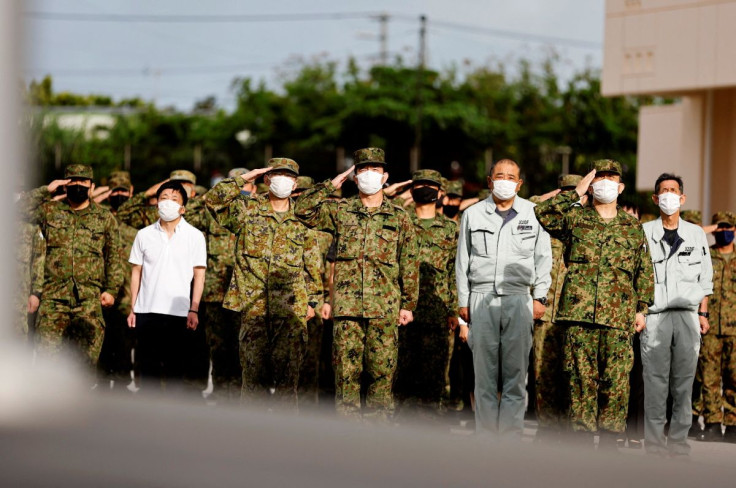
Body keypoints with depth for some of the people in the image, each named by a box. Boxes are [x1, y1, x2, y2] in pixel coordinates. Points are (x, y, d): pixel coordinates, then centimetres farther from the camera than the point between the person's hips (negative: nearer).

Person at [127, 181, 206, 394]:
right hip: (146, 312, 2)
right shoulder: (144, 235, 9)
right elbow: (136, 273, 12)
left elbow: (199, 275, 2)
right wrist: (132, 308, 7)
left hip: (178, 313, -2)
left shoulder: (194, 236, 3)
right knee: (148, 366, 5)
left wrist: (194, 310, -6)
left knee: (175, 368, 1)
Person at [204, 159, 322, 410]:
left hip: (291, 306, 1)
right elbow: (213, 199, -6)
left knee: (287, 372, -1)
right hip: (253, 303, 0)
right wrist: (244, 179, -4)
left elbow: (313, 264, 15)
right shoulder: (247, 209, 7)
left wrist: (312, 300, 10)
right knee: (254, 371, 1)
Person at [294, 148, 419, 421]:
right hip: (347, 306, 0)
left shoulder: (399, 217, 10)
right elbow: (303, 211, 8)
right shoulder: (339, 211, 12)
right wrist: (331, 186, 7)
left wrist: (408, 304, 5)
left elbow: (409, 263, 10)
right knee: (346, 371, -2)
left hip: (385, 308, 0)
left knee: (382, 371, 0)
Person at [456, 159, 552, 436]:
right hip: (482, 299, 1)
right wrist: (463, 301, 9)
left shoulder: (532, 213, 8)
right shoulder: (473, 215, 11)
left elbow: (543, 257, 11)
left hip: (519, 300, 0)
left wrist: (540, 296, 4)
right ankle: (486, 436, 5)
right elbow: (462, 260, 13)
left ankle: (511, 435, 2)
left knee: (515, 372, -2)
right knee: (484, 373, 0)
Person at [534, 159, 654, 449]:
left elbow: (645, 271, 19)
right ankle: (583, 439, 4)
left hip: (618, 317, 1)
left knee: (615, 381, -2)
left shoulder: (633, 229, 16)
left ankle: (609, 442, 5)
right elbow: (540, 214, -6)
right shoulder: (574, 219, 9)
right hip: (579, 315, -1)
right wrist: (575, 194, -4)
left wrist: (642, 308, 11)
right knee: (581, 377, -1)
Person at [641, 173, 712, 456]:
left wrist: (703, 313, 8)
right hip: (655, 316, -2)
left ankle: (678, 439, 5)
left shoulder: (696, 234, 14)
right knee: (655, 380, -6)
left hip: (687, 315, 2)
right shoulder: (644, 233, 8)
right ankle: (654, 440, -3)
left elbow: (705, 278, 15)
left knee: (684, 380, 0)